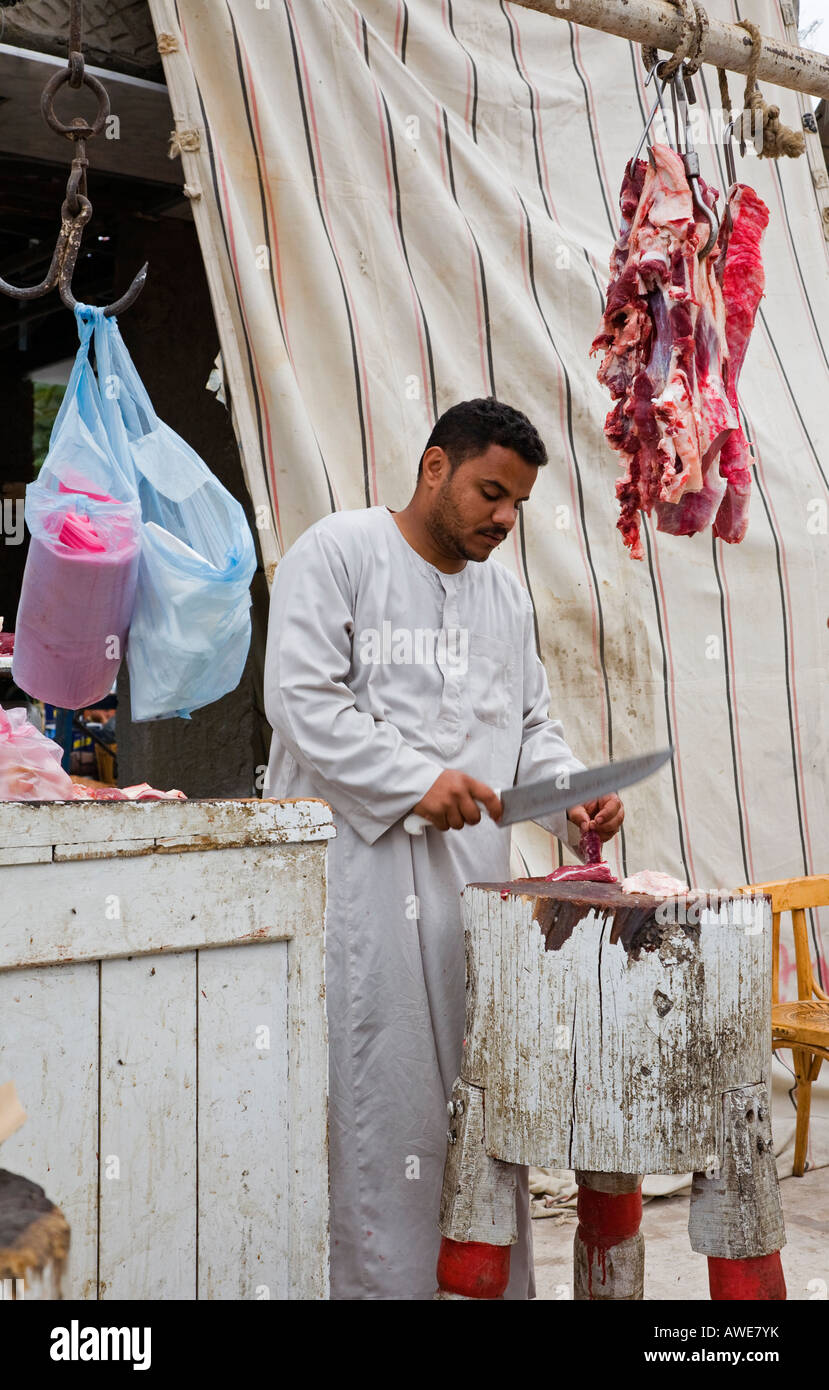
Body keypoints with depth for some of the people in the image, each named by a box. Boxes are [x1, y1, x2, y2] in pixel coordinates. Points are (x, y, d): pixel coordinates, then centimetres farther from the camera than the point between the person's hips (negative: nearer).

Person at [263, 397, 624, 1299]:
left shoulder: (504, 595, 21)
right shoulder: (338, 552, -2)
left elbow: (531, 723, 21)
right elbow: (300, 697, -11)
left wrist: (572, 797, 1)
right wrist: (416, 781, -19)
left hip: (472, 875, 7)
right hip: (357, 867, -6)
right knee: (377, 1097, -5)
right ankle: (378, 1282, 7)